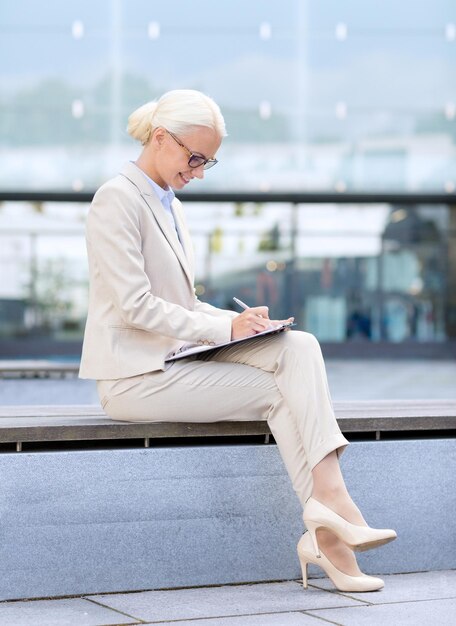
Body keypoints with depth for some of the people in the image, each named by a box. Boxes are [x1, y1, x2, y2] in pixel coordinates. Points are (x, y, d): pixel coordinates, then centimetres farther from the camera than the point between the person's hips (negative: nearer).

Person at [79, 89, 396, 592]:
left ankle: (326, 501, -24)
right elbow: (136, 306, -17)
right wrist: (225, 329, -17)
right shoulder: (118, 199, -9)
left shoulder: (170, 206, 20)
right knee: (280, 389, -16)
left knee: (299, 347, -13)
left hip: (178, 358, 8)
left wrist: (241, 321, 3)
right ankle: (324, 528, -11)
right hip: (136, 375, -8)